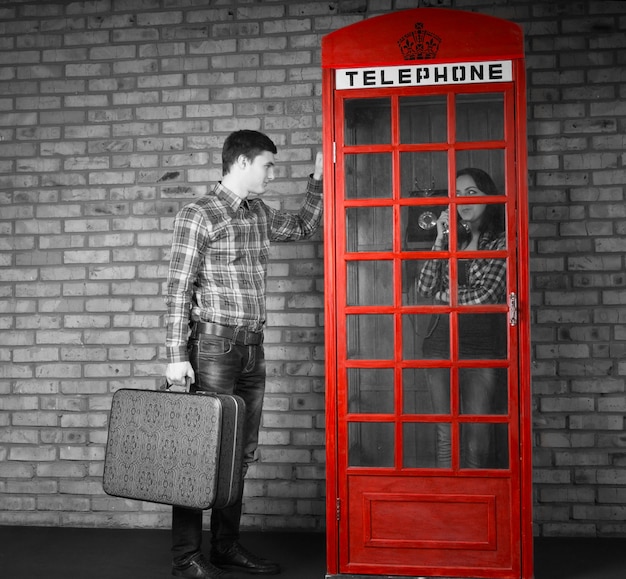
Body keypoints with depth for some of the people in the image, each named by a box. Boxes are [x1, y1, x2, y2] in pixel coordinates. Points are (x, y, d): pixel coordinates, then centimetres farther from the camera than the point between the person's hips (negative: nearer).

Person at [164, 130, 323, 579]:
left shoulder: (261, 214, 15)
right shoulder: (198, 215, -6)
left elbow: (304, 226, 34)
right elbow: (179, 288, -9)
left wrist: (318, 180, 24)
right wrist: (177, 356, -14)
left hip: (253, 347, 7)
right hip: (214, 343, -7)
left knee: (242, 451, 10)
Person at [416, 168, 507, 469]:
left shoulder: (502, 242, -1)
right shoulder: (453, 239, 12)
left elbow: (483, 296, -12)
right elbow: (424, 287, 1)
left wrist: (443, 293, 3)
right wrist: (440, 240, -4)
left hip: (480, 345, -4)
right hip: (440, 342, 4)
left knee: (477, 439, -1)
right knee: (444, 433, 7)